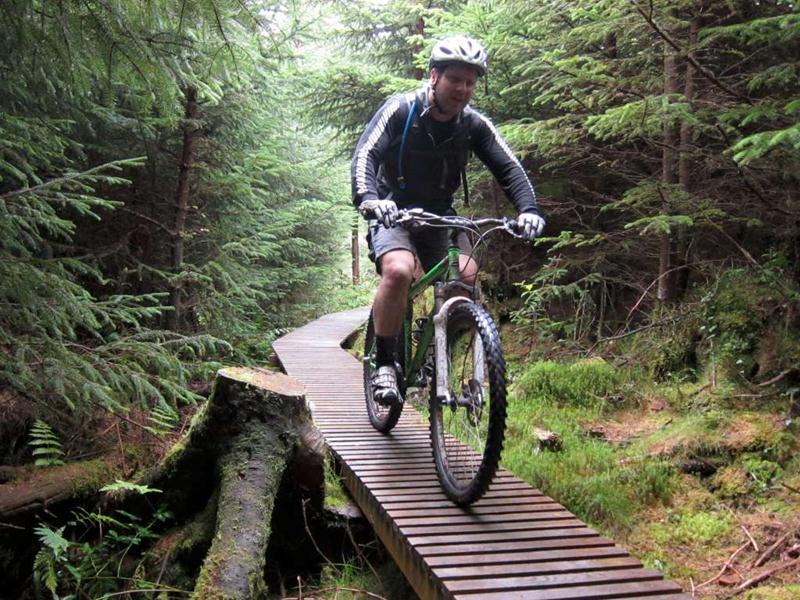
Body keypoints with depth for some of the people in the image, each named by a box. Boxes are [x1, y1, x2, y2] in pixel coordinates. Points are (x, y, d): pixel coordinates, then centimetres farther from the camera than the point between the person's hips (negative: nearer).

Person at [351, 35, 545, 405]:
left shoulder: (474, 124, -5)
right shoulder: (400, 111, -14)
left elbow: (509, 167, -11)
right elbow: (365, 155, -25)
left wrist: (528, 209, -30)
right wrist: (368, 199, -46)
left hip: (440, 217, 3)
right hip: (393, 214, -3)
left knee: (467, 276, -22)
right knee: (398, 271, -32)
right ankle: (384, 362, -15)